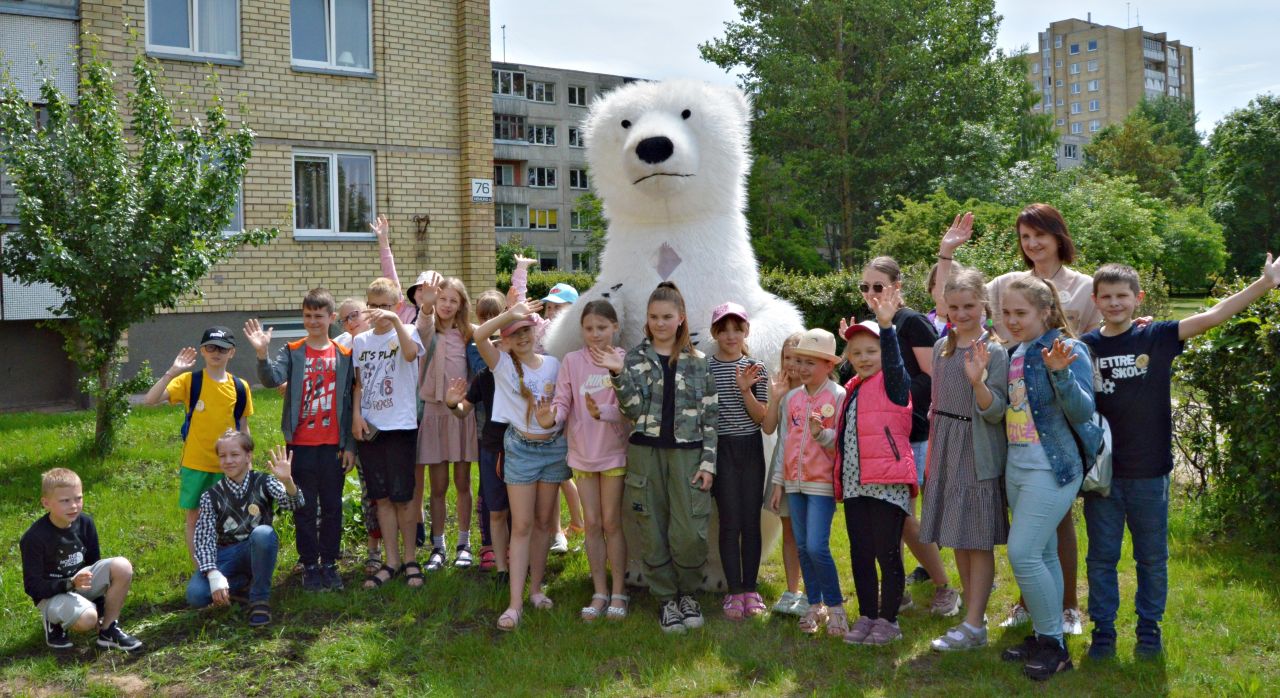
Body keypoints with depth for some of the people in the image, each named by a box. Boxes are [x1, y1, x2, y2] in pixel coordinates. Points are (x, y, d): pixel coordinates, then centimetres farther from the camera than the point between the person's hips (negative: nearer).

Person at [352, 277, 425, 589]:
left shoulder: (407, 332, -2)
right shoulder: (360, 341, 11)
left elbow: (411, 353, -26)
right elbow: (358, 384, 13)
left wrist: (395, 321, -34)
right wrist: (356, 415, 0)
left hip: (400, 425, -4)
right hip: (369, 428, 4)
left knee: (402, 496, -2)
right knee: (382, 497, 8)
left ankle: (410, 559, 13)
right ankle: (392, 561, 17)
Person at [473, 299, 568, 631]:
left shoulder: (553, 364, 5)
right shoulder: (503, 365, -4)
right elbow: (479, 335, -22)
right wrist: (511, 312, -23)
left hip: (554, 447, 3)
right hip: (521, 448, -3)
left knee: (544, 521, 10)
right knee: (522, 525, -5)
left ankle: (536, 588, 23)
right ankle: (515, 603, -4)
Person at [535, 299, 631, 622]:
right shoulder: (572, 361, -2)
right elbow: (563, 400, -6)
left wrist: (603, 412, -35)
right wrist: (551, 416, -29)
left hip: (614, 452, -2)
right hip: (582, 452, 2)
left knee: (612, 523, 4)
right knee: (592, 524, 9)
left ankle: (618, 591, 18)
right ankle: (600, 592, 21)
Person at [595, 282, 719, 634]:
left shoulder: (698, 361, 5)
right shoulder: (635, 358, 5)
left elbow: (711, 414, 4)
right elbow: (633, 409, -4)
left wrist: (708, 462, -3)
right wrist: (618, 373, -18)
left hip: (687, 454, -1)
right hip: (645, 452, 1)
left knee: (690, 533, -7)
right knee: (653, 533, 5)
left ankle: (687, 593, 19)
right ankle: (666, 599, 22)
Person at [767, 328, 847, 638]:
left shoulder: (838, 396, -8)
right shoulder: (790, 398, 9)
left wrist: (822, 434, -26)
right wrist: (778, 482, 13)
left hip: (822, 482, -6)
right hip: (794, 481, 6)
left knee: (817, 547, -12)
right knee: (802, 547, 9)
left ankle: (835, 605, 5)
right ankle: (815, 605, 21)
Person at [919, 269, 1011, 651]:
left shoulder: (994, 351, -11)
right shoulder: (942, 346, 8)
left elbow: (996, 412, -16)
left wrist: (978, 380, -33)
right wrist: (932, 450, 18)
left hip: (979, 455, -6)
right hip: (946, 451, 7)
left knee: (978, 541, -1)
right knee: (957, 539, 12)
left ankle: (974, 627, 4)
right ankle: (973, 613, 25)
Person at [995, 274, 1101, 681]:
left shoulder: (1067, 350, -13)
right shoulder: (1015, 354, 9)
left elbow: (1083, 411, -21)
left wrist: (1060, 373, -36)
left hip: (1051, 467, -8)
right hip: (1017, 464, 8)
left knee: (1023, 553, -11)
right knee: (1042, 554, 15)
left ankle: (1052, 644, 4)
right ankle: (1046, 637, 25)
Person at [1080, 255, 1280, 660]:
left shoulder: (1157, 338, -4)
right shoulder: (1085, 348, -1)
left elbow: (1213, 315, -12)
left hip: (1150, 471, 0)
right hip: (1102, 471, 0)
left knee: (1152, 558, 12)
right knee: (1102, 558, 9)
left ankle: (1149, 628, 28)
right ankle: (1103, 631, 22)